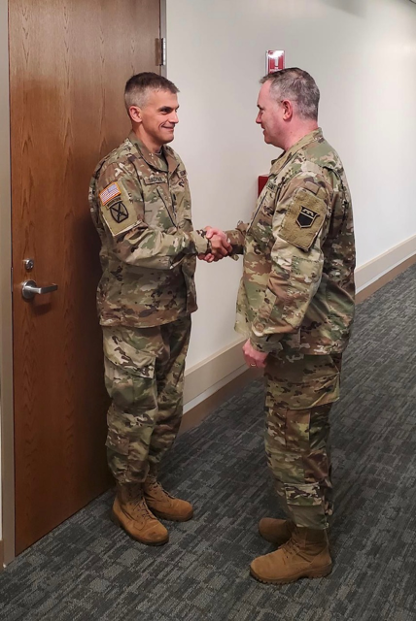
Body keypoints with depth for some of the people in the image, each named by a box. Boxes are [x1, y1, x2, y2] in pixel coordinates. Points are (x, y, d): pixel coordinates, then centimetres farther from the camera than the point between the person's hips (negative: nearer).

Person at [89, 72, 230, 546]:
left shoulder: (173, 163, 10)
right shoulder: (117, 170, -17)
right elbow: (131, 245, -26)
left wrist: (206, 240, -6)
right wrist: (198, 243, -23)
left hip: (175, 309, 8)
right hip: (133, 316, -8)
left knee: (168, 408, 18)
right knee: (134, 413, 6)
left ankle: (149, 484, 37)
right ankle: (128, 500, 26)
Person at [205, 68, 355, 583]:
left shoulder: (306, 173, -23)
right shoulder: (308, 161, 12)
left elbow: (296, 271, -28)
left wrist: (264, 337, -23)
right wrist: (232, 239, 15)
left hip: (303, 338, -10)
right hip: (306, 333, 10)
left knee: (294, 439, 4)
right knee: (302, 434, 21)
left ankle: (308, 547, 22)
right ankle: (304, 520, 39)